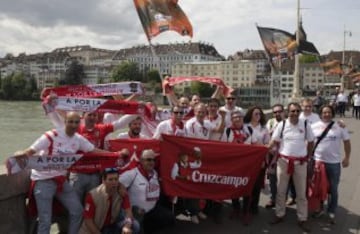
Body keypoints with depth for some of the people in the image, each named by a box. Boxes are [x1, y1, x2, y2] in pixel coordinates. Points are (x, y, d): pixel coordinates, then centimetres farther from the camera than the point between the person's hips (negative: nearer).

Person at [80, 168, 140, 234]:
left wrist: (127, 226, -41)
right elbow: (88, 220, -17)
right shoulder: (93, 195, -21)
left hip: (112, 225, 3)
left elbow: (128, 211, -22)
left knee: (135, 226, -22)